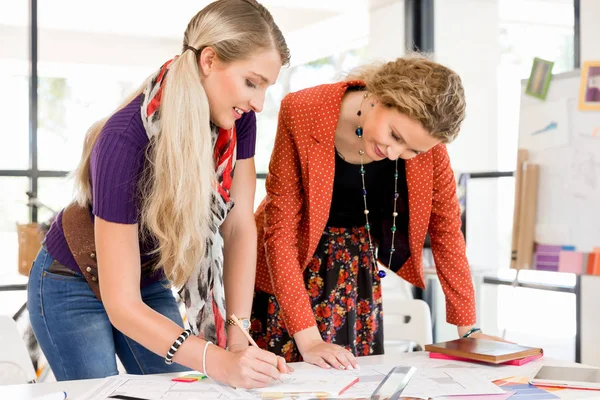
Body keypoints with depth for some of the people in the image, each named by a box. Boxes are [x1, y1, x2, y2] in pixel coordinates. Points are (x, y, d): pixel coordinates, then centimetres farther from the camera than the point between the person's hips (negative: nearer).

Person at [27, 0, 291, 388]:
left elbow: (239, 227, -12)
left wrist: (238, 331, -20)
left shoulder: (237, 120, -18)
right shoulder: (126, 140, -36)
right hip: (76, 287, -5)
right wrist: (219, 362, -43)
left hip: (151, 284, 5)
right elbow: (121, 304, -34)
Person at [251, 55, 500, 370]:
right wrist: (308, 338, -27)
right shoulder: (304, 114, -27)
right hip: (289, 267, -2)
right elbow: (281, 229, -24)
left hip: (356, 270, 3)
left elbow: (445, 227, -5)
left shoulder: (425, 133, -17)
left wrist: (468, 328, -4)